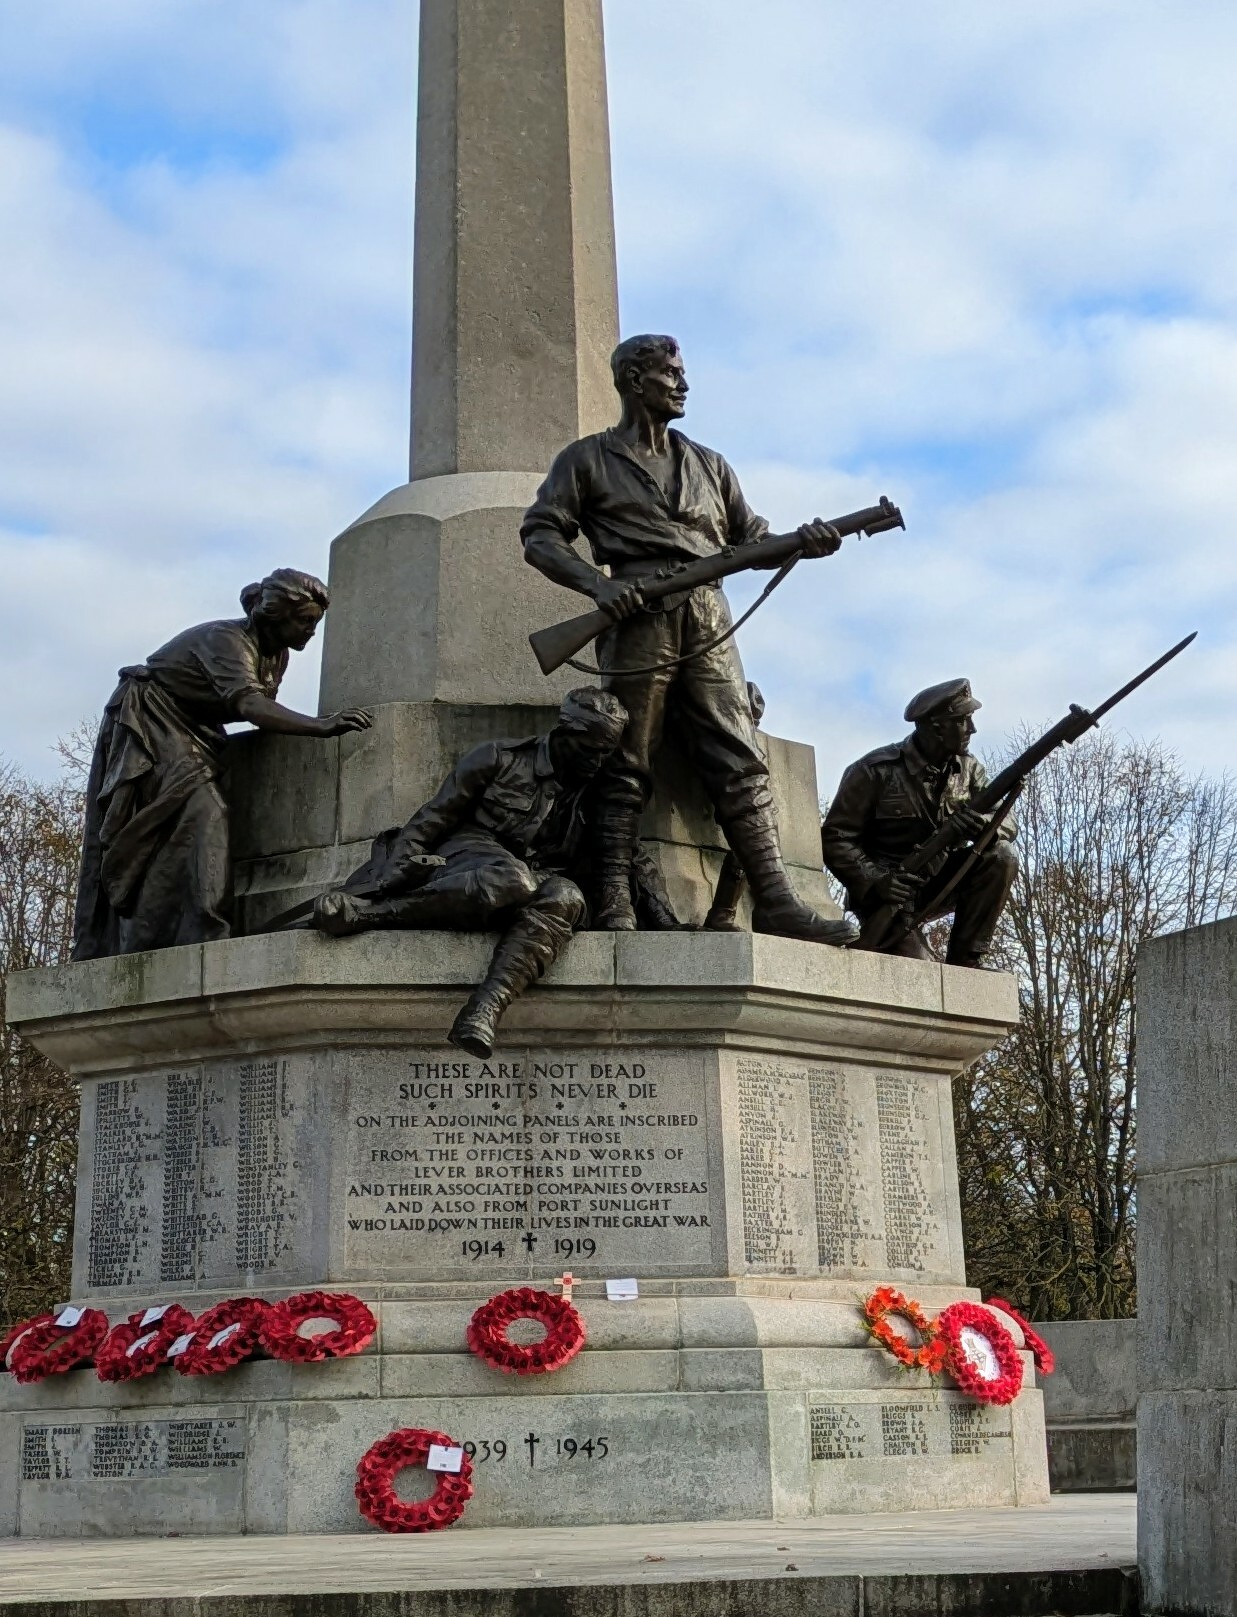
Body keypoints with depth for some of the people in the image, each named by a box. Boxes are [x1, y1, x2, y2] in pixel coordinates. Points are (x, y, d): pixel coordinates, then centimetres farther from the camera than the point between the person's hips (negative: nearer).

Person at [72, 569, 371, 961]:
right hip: (149, 722, -9)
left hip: (190, 730, 9)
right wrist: (319, 726, -52)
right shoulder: (227, 639, -26)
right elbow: (248, 703, -42)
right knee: (199, 815, -24)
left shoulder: (277, 656, 3)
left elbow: (263, 715, 1)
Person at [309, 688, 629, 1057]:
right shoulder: (499, 759, 8)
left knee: (564, 896, -34)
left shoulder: (591, 798, 21)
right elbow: (432, 820, 4)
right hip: (461, 867, -3)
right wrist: (392, 876, -8)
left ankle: (485, 1008, -51)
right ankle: (365, 909, -39)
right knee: (513, 878, -40)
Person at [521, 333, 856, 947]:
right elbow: (539, 536, 5)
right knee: (627, 769, -6)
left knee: (741, 763, -4)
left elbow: (750, 537, 24)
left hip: (708, 625, 4)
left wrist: (801, 542, 2)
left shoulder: (707, 464, 27)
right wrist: (597, 584, -12)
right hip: (638, 620, -4)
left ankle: (776, 901, -9)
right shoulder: (589, 460, 13)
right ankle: (614, 905, -6)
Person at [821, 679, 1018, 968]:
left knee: (1002, 857, -20)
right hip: (889, 893, -6)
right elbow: (835, 838, -14)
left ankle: (964, 961, -11)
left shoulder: (968, 770, 2)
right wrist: (874, 880, -29)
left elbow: (1007, 823, -1)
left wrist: (986, 825, -27)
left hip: (937, 885, 6)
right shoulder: (877, 771, -15)